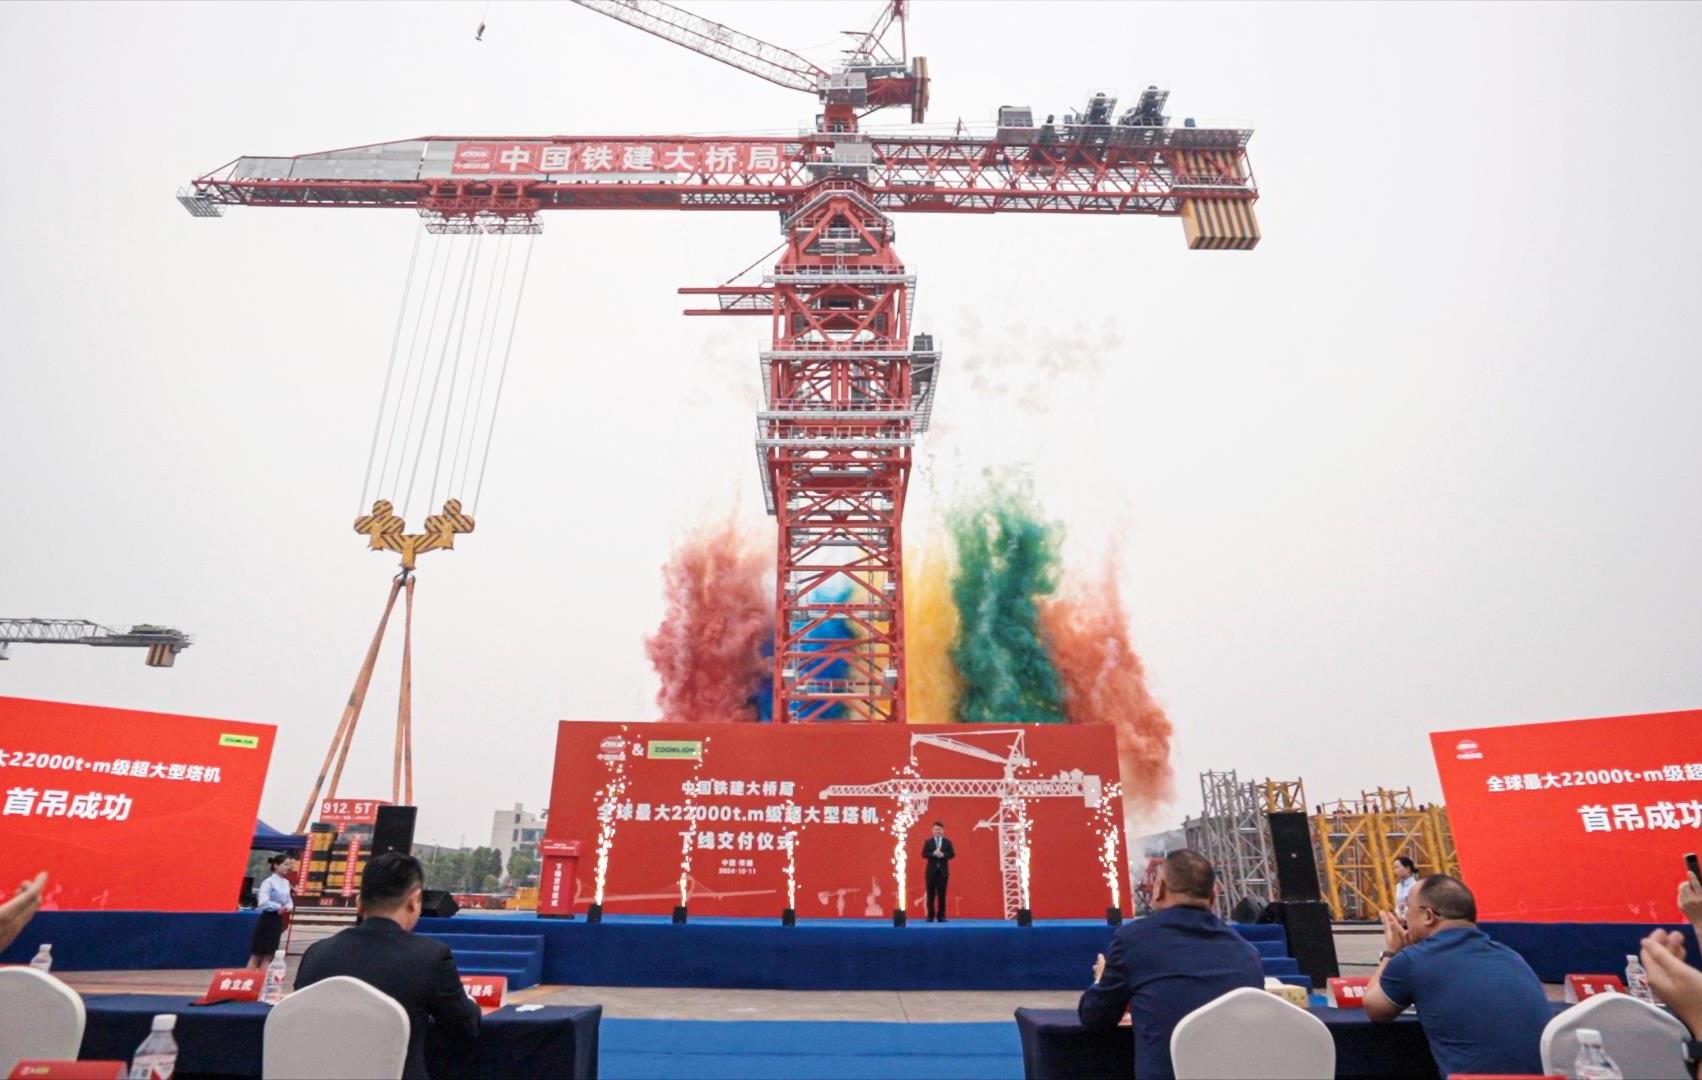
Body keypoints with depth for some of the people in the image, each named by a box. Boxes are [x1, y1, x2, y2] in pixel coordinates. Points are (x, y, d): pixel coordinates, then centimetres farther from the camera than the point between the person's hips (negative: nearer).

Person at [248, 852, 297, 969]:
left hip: (278, 920, 7)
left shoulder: (286, 883, 10)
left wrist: (287, 907, -9)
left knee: (269, 955, 10)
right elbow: (262, 902, -24)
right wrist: (278, 907, -19)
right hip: (267, 919, -7)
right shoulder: (268, 882, -14)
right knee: (256, 954, 0)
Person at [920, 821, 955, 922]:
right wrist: (934, 854, -22)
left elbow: (952, 854, -3)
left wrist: (943, 855, -19)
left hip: (943, 871, 1)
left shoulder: (947, 842, 5)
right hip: (931, 871, -1)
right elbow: (924, 854, -6)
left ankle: (941, 916, 8)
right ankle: (930, 916, 7)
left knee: (942, 894, 2)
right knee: (931, 894, 1)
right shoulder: (928, 841, 3)